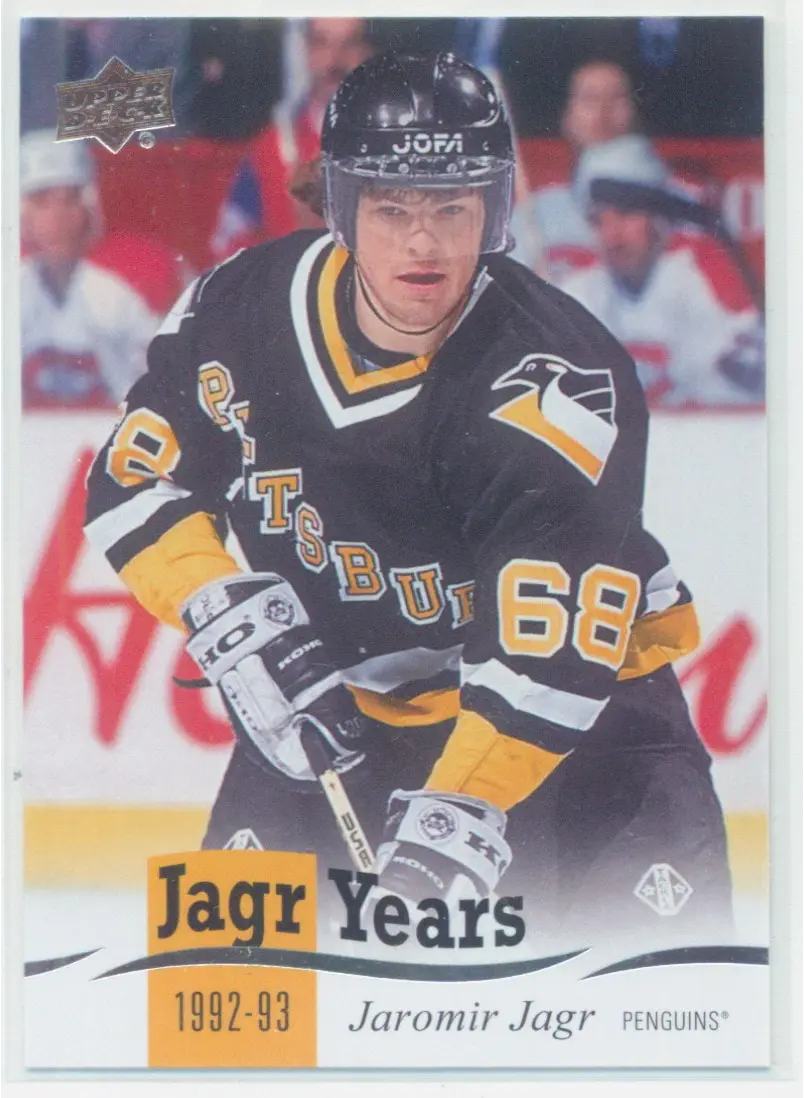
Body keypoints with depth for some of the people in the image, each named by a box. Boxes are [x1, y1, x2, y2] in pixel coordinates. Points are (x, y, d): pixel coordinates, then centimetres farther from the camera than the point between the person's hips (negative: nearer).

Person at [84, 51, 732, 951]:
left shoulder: (559, 374, -28)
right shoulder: (242, 311, -12)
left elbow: (554, 645, -34)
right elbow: (135, 482, -2)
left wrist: (456, 817, -42)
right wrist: (236, 622, -17)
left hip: (569, 697, -4)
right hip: (339, 700, 4)